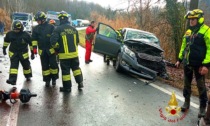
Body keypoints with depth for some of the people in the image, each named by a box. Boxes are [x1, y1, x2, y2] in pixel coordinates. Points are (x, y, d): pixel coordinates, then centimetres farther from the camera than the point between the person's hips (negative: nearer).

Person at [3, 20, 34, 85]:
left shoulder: (26, 35, -13)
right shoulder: (10, 34, -5)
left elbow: (31, 44, -5)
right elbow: (6, 41, 13)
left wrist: (32, 53, -4)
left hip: (23, 53, -1)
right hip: (13, 53, 1)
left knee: (26, 65, 12)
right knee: (13, 66, -10)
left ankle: (28, 76, 36)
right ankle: (12, 80, -15)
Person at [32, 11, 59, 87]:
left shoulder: (51, 27, -4)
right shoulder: (36, 28, 5)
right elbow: (34, 39, 7)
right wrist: (34, 47, -3)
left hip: (51, 49, -3)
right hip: (42, 50, 3)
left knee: (53, 64, 1)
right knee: (45, 66, 9)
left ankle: (54, 79, 17)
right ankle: (47, 80, 19)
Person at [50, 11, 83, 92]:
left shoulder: (58, 29, -11)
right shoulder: (73, 29, 6)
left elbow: (53, 41, -16)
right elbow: (77, 41, 13)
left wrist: (57, 48, 1)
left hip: (64, 55, -4)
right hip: (74, 53, 5)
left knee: (65, 71, 5)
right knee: (76, 67, 20)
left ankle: (67, 87, 13)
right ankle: (80, 83, 21)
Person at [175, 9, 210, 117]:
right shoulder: (188, 32, 12)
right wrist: (179, 59, 15)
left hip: (199, 64, -6)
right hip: (187, 63, 6)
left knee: (201, 86, 3)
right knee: (187, 84, 14)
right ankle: (186, 102, 29)